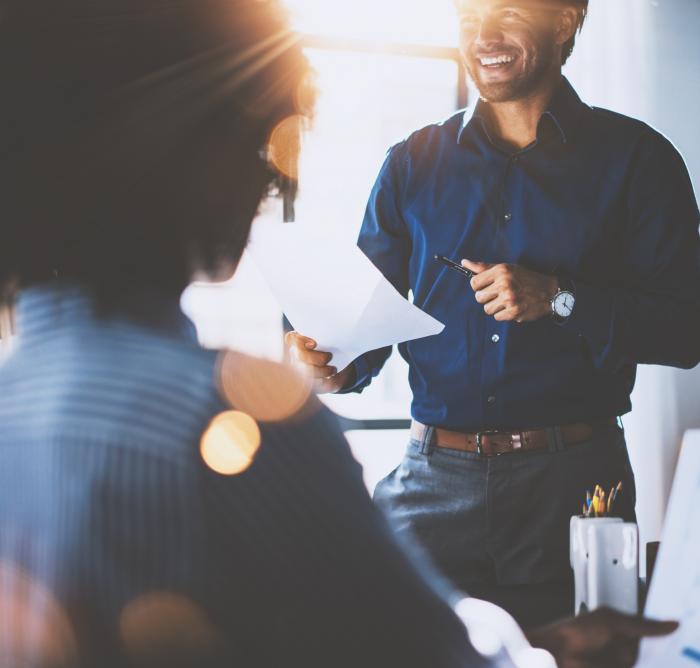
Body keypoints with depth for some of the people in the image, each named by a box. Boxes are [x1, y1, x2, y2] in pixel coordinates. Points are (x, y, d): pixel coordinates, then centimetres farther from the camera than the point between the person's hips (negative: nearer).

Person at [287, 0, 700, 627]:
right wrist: (338, 366, -10)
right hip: (433, 480, 2)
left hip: (573, 482, -1)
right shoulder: (414, 163, 11)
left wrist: (559, 299, -14)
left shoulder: (636, 159, 3)